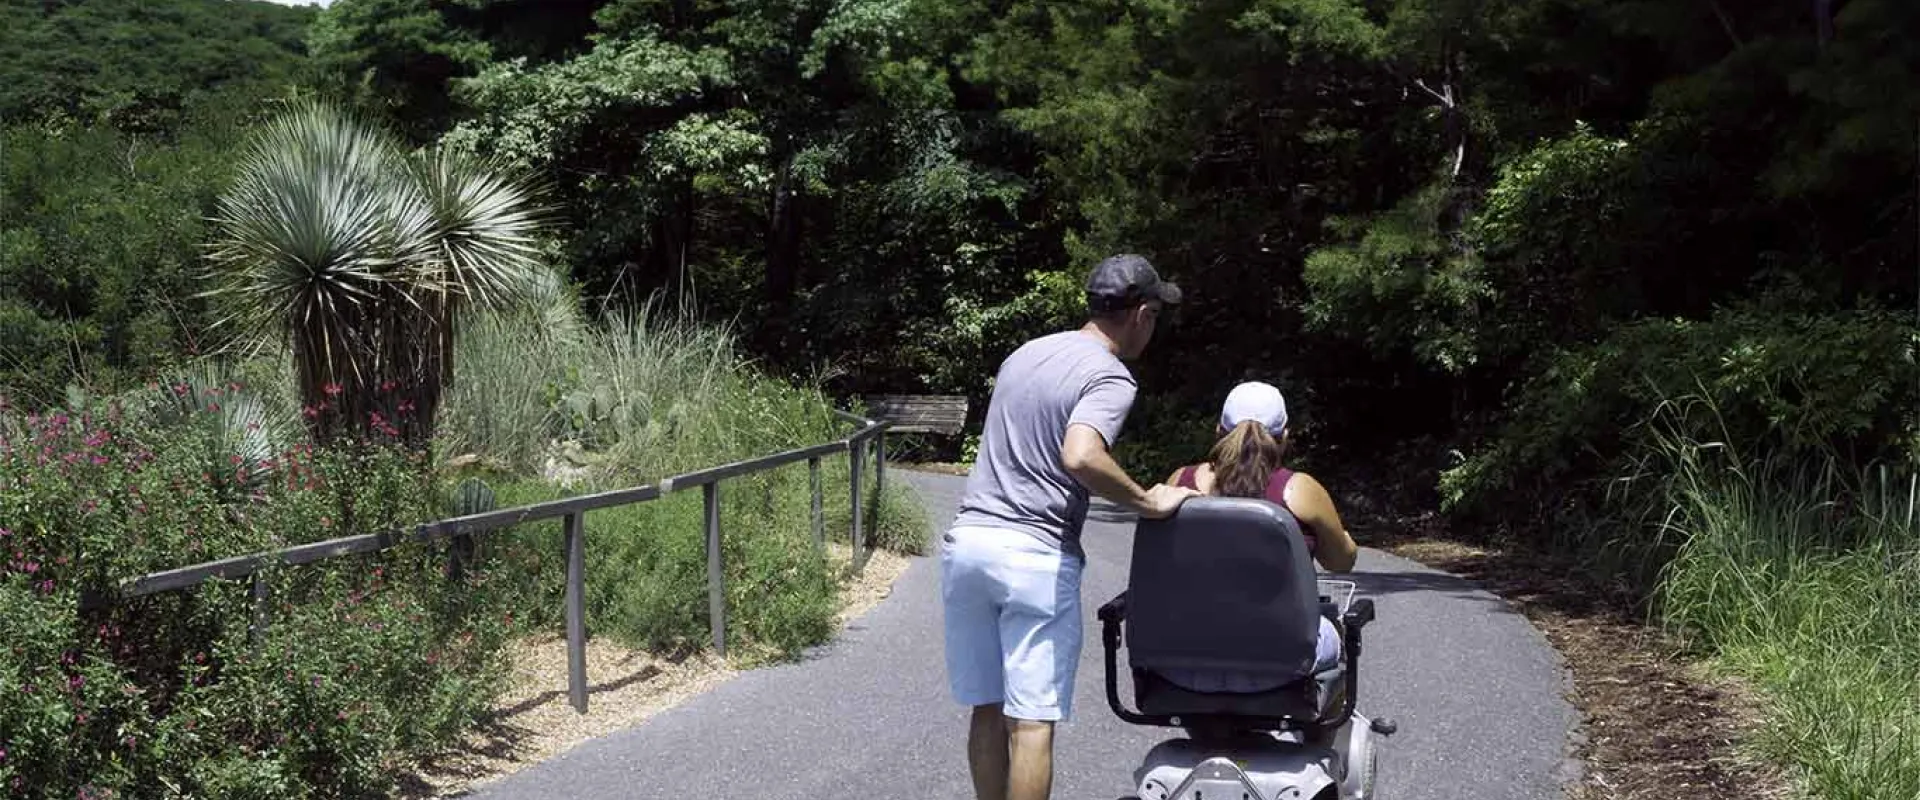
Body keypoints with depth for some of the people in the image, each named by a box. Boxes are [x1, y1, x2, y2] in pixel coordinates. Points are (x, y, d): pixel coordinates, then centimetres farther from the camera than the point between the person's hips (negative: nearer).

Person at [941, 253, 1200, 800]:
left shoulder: (1026, 352, 16)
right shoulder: (1110, 378, -9)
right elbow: (1080, 457, -27)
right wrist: (1147, 503, -16)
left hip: (966, 540, 7)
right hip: (1035, 556, -7)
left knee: (986, 708, 14)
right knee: (1032, 721, -2)